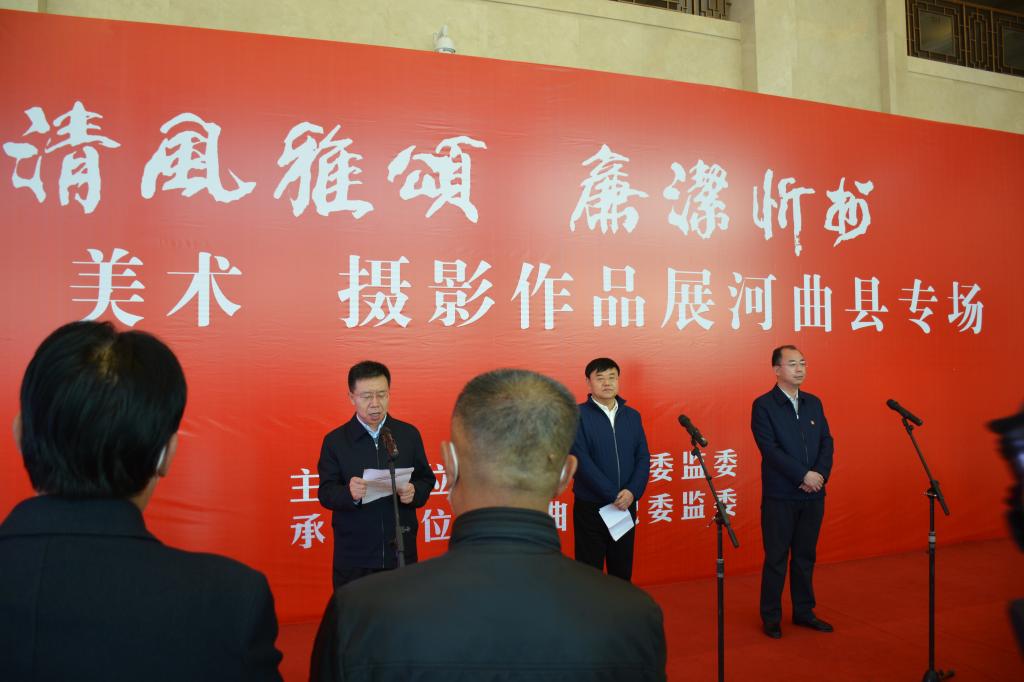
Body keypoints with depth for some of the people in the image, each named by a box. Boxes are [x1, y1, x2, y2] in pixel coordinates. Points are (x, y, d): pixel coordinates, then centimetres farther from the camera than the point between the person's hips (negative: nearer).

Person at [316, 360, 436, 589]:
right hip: (353, 555, -1)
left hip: (401, 551, 1)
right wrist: (349, 493, -25)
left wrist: (414, 493, -14)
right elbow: (325, 493, -4)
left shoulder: (409, 434, 4)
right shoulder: (335, 440, 0)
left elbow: (427, 480, 8)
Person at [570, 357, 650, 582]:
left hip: (626, 506, 4)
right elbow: (582, 460, -15)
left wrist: (633, 492, -13)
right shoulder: (578, 415, -7)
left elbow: (643, 457, 4)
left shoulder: (632, 416, 8)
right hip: (590, 507, -4)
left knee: (623, 572, 14)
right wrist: (613, 495, -18)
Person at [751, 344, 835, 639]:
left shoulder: (814, 403, 11)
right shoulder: (763, 405, -7)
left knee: (805, 556, 14)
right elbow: (770, 449, -15)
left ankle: (803, 611, 27)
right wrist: (803, 476, -18)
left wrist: (820, 474, -9)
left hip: (813, 495, 5)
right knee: (776, 558, 4)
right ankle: (771, 617, 15)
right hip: (780, 496, -5)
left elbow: (827, 442, 7)